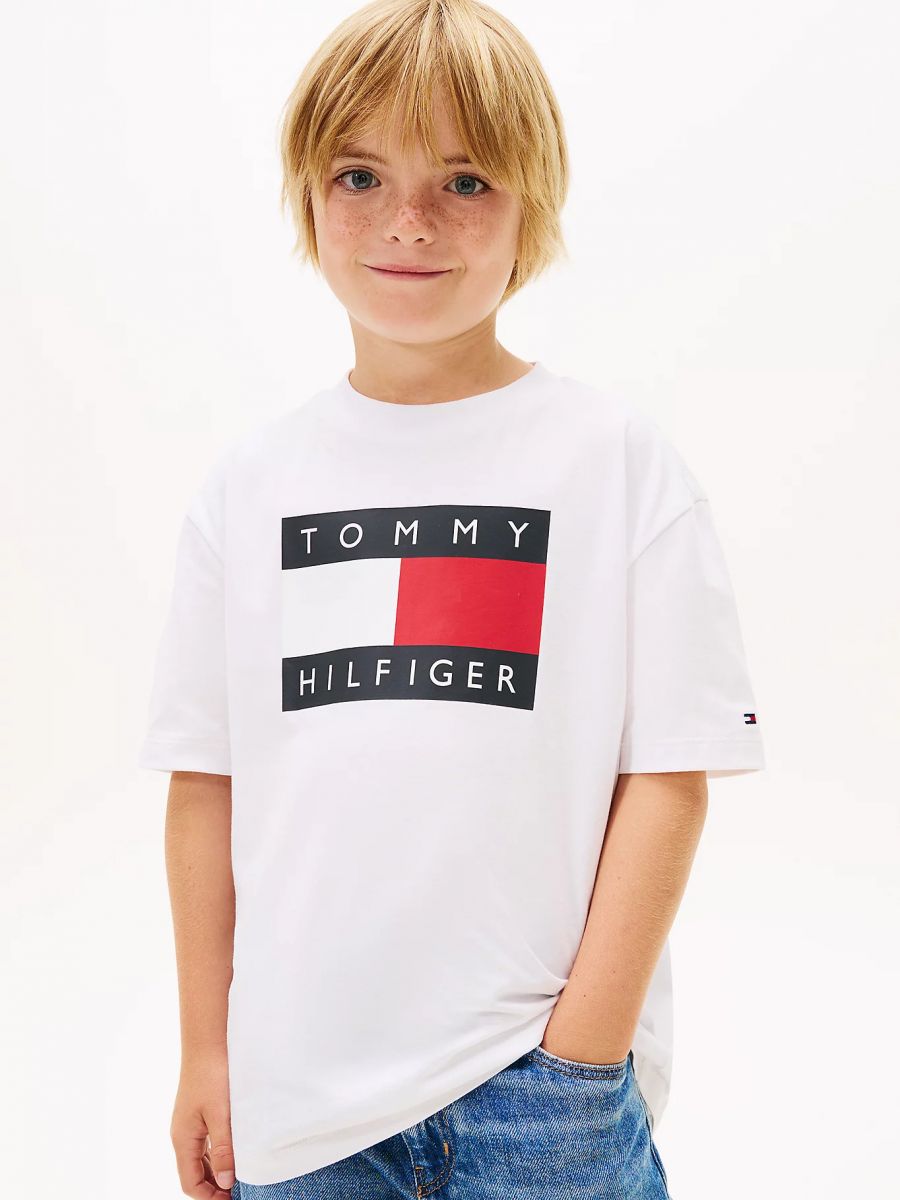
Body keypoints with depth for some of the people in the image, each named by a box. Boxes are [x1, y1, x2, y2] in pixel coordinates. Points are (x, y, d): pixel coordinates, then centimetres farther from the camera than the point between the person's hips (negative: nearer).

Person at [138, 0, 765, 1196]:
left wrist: (582, 1053, -8)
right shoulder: (250, 480, 2)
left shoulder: (617, 457, -5)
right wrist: (205, 1050, 5)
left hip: (540, 1074, -2)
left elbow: (669, 772, -6)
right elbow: (207, 781, 4)